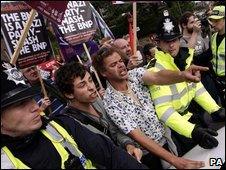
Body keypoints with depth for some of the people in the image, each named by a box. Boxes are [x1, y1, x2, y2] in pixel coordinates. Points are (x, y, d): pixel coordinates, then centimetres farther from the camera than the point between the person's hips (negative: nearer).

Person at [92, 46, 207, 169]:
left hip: (167, 137, 4)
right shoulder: (110, 102, -22)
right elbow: (137, 136, -26)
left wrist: (182, 75, -52)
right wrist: (174, 160, -32)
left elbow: (157, 77, -30)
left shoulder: (135, 74, -9)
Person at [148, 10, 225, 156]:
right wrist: (193, 131, -39)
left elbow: (197, 87, 5)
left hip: (186, 113, 8)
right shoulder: (157, 69, -26)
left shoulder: (184, 58, 0)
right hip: (169, 122, -8)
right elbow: (164, 110, -31)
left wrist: (215, 110, -7)